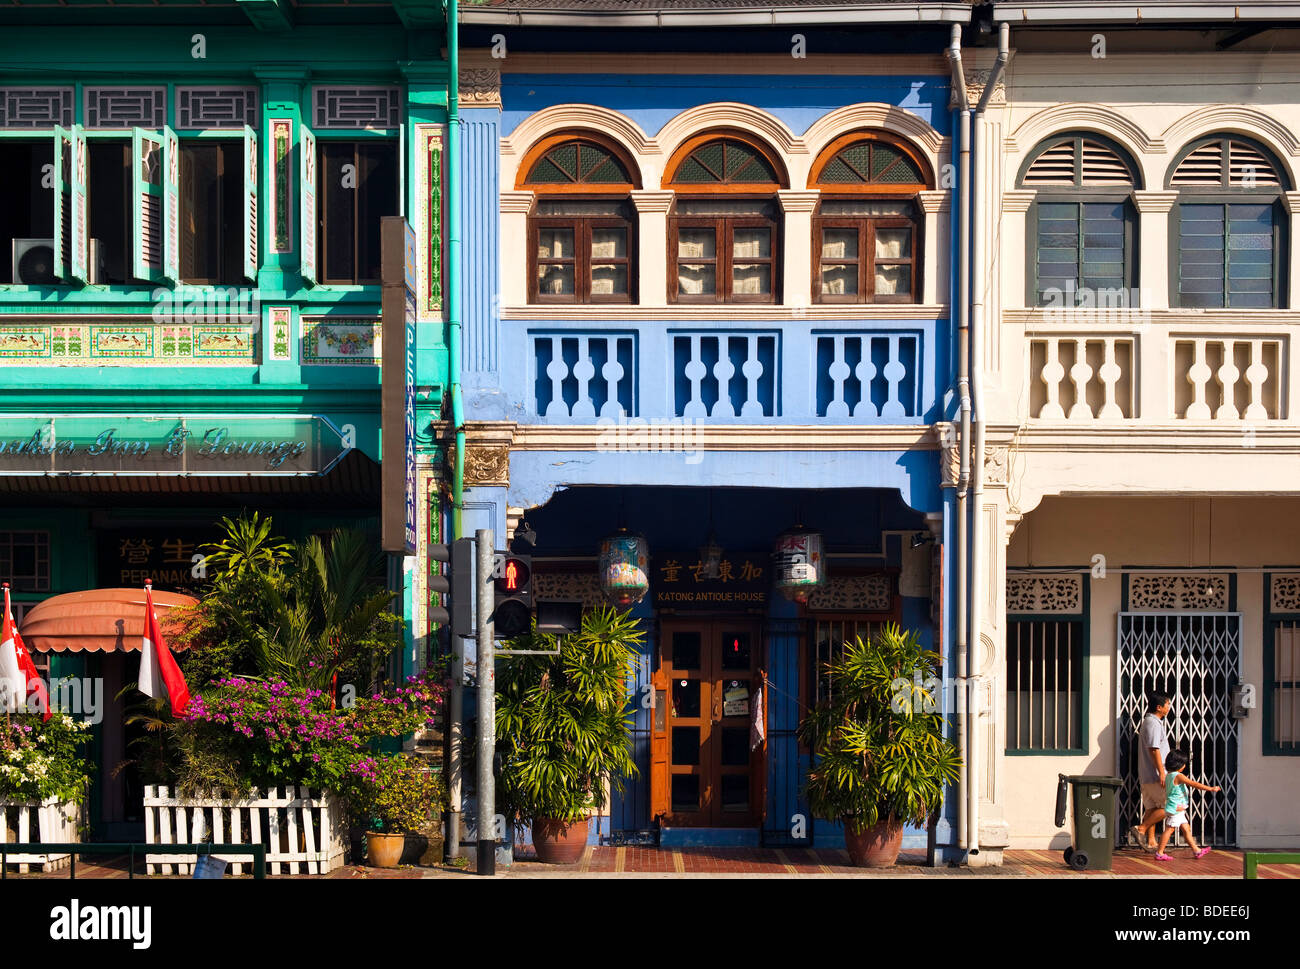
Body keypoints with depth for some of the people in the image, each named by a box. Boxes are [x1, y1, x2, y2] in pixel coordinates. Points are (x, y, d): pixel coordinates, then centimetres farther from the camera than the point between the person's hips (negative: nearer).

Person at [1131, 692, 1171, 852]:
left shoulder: (1149, 722, 18)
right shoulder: (1153, 723, -15)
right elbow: (1154, 749, -22)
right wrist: (1162, 773, -23)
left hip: (1147, 775, 10)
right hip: (1154, 774, -10)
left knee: (1151, 808, 10)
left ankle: (1150, 842, 11)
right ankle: (1141, 829, -8)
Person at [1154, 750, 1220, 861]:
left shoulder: (1168, 775, 10)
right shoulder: (1179, 776, -17)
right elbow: (1194, 784, -18)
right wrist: (1211, 789, -14)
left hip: (1178, 810, 10)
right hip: (1175, 809, -10)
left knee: (1186, 829, 15)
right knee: (1169, 830, -7)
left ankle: (1196, 850, 22)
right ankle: (1159, 853, -5)